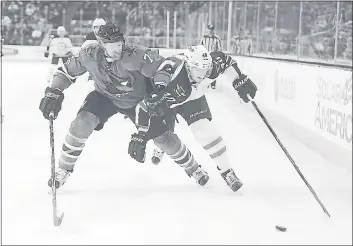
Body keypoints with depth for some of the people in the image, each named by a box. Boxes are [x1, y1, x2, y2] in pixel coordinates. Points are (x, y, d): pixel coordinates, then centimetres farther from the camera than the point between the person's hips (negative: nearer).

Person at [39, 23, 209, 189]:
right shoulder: (90, 55, -23)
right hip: (106, 97, 2)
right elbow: (66, 71, -8)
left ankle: (193, 169, 27)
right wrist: (53, 92, -20)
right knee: (83, 121, -24)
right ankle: (63, 170, -6)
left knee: (163, 137, -3)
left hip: (138, 100, -2)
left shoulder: (137, 55, -34)